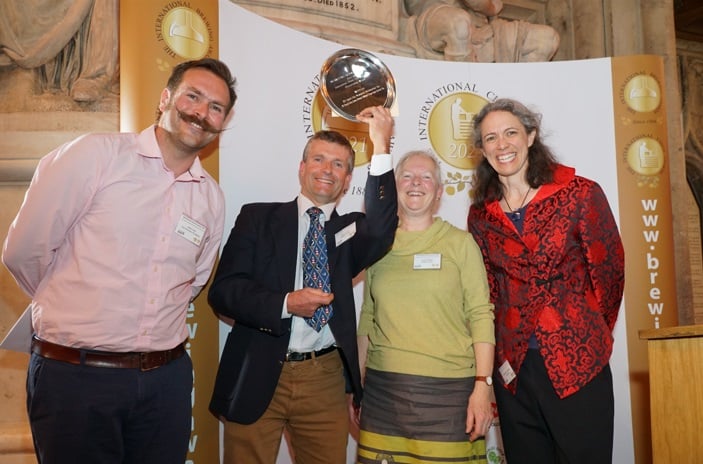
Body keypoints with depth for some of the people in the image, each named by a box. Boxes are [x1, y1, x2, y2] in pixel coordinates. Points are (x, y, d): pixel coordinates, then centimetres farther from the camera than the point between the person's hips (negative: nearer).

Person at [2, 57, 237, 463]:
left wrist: (157, 321, 12)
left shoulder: (213, 197, 6)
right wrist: (74, 306, 7)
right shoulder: (95, 154, -8)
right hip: (74, 377, -4)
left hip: (166, 379, 4)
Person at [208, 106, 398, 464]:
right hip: (256, 378, -1)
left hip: (326, 382, 2)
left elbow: (380, 234, -17)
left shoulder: (350, 230, 7)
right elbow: (222, 291, -4)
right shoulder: (258, 218, 3)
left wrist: (382, 149, -22)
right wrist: (285, 303, -20)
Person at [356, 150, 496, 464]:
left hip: (449, 390, -2)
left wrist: (483, 385, -9)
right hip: (382, 388, 3)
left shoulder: (460, 242, 2)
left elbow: (481, 316, -2)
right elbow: (368, 317, 14)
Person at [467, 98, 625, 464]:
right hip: (513, 368, 3)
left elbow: (608, 271, 2)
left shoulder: (579, 194, -5)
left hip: (577, 363, -3)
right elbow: (487, 290, 10)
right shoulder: (480, 214, 4)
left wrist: (588, 336, 9)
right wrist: (501, 358, 5)